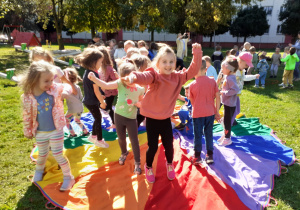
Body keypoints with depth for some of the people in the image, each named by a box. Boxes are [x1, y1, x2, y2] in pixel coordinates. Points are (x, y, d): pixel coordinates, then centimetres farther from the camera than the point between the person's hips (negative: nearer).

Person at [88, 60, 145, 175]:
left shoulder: (140, 89, -10)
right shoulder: (120, 84, -14)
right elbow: (105, 85, -24)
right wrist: (94, 78, -39)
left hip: (131, 118, -1)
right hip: (119, 116, 1)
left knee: (134, 141, 4)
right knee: (121, 138, 21)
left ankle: (137, 163, 24)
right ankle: (124, 153, 52)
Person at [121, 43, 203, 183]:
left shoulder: (178, 77, -2)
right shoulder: (154, 75, -17)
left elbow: (193, 70, -4)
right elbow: (144, 77, -38)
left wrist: (197, 55, -18)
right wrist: (133, 77, -61)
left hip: (166, 118, 3)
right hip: (151, 118, -3)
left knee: (169, 145, 11)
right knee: (152, 146, 5)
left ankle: (169, 164, 44)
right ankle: (148, 167, 36)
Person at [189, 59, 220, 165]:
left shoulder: (192, 85, -9)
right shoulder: (212, 81, -3)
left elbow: (192, 100, 1)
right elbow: (217, 97, -2)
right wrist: (217, 111, 7)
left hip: (197, 113, -3)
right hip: (210, 112, 3)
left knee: (197, 134, 8)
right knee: (209, 134, 14)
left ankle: (197, 157, 15)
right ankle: (210, 156, 21)